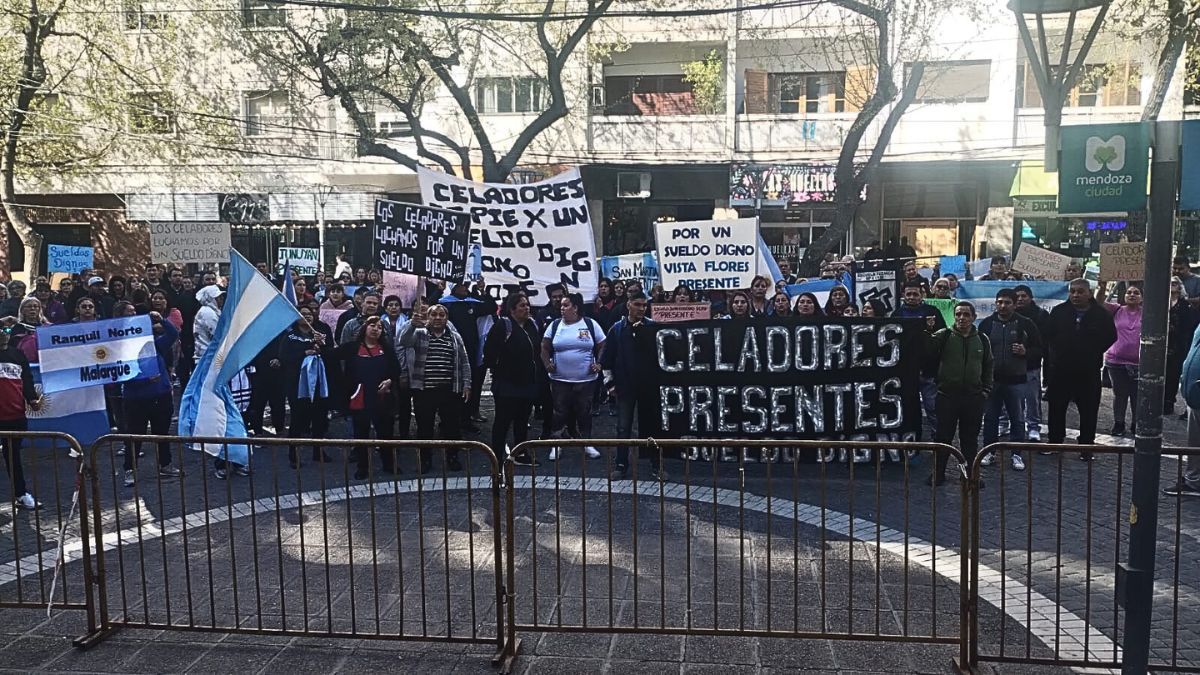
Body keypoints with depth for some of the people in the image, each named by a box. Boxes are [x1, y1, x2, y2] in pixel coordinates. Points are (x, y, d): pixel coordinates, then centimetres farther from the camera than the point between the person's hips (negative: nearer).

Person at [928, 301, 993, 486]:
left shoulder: (982, 339, 8)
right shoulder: (944, 335, -1)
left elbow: (988, 366, 15)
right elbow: (928, 354, -12)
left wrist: (986, 390, 8)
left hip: (974, 397, 2)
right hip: (947, 395, -2)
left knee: (970, 437, 9)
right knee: (943, 435, 5)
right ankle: (938, 473, 16)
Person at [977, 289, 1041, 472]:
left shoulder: (1025, 324, 0)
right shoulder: (986, 323, 4)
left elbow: (1039, 350, 5)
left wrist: (1025, 352, -15)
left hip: (1016, 380, -1)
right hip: (991, 379, 1)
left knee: (1017, 419, 5)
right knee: (990, 417, 8)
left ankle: (1016, 454, 15)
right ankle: (989, 451, 19)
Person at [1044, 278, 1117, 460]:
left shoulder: (1101, 314, -2)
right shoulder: (1059, 312, 0)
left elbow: (1110, 338, 8)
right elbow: (1047, 336, 6)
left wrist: (1094, 353, 4)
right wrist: (1055, 353, -1)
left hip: (1089, 373, -1)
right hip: (1060, 370, 1)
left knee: (1088, 412, 5)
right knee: (1056, 410, 9)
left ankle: (1086, 446, 17)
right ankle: (1054, 443, 22)